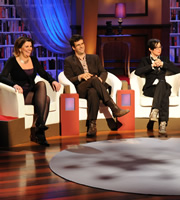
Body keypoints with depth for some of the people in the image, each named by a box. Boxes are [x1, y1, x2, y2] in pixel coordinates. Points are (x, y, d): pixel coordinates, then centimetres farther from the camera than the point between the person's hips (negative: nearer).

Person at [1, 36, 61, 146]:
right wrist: (14, 85, -33)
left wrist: (53, 81, -6)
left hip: (33, 92, 5)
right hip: (21, 95, -5)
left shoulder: (33, 60, 14)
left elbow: (43, 73, 15)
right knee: (46, 98, -29)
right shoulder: (12, 61, -3)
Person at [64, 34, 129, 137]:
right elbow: (69, 80, 5)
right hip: (81, 90, -3)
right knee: (94, 80, -38)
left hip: (95, 87, 3)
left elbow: (104, 72, 14)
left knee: (93, 92, -39)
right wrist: (80, 77, -15)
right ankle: (114, 108, -46)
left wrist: (100, 78, -11)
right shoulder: (69, 61, 16)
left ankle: (92, 125, -52)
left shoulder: (94, 58, 25)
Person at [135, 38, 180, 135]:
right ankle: (163, 122, -50)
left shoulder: (164, 59, 20)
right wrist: (152, 66, -14)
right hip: (150, 88, -2)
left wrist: (162, 64, -6)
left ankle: (154, 111, -52)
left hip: (163, 87, 2)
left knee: (162, 82, -38)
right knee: (164, 94, -37)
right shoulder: (145, 60, 13)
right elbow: (137, 72, -8)